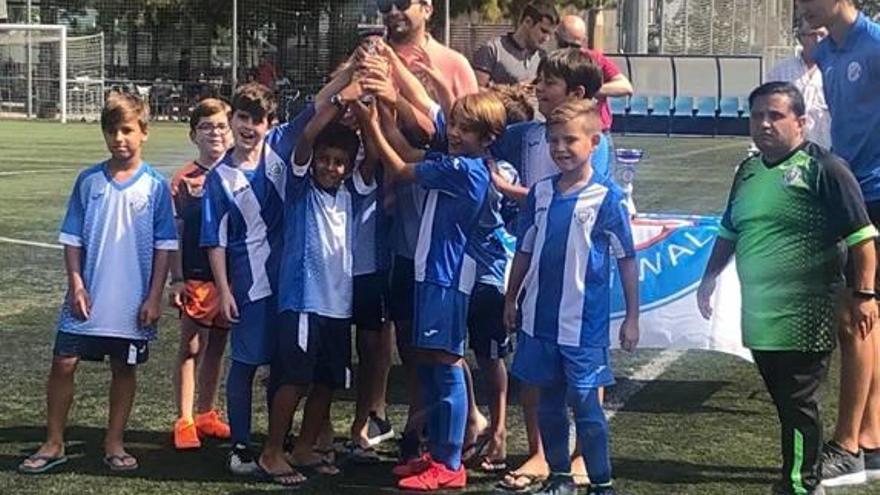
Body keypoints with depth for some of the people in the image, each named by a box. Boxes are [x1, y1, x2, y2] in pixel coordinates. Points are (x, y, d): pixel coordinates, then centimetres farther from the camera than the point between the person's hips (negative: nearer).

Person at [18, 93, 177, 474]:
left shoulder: (156, 186, -3)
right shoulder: (88, 181, 1)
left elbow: (164, 246, -1)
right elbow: (72, 238, 5)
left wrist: (154, 296, -6)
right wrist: (76, 284, -6)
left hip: (133, 301, -1)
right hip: (88, 300, 1)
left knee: (124, 369, 9)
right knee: (63, 363, 1)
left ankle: (114, 444, 22)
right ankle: (53, 445, 13)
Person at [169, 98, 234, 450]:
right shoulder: (184, 180, -3)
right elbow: (175, 234, -3)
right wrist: (176, 279, -8)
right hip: (197, 276, -3)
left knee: (217, 346, 14)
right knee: (192, 347, 0)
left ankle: (206, 414, 25)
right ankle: (184, 421, 5)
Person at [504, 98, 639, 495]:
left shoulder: (607, 197, -9)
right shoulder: (541, 193, 4)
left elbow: (626, 260, -5)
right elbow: (524, 251, 13)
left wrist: (632, 317, -6)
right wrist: (511, 301, 14)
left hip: (583, 324, -5)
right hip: (539, 319, 5)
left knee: (585, 404, -1)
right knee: (549, 403, 14)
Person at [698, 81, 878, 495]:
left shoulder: (823, 169, -10)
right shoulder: (748, 171, 13)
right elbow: (729, 232, 25)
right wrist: (710, 277, 21)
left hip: (805, 316, -7)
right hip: (759, 311, 7)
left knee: (798, 403, -2)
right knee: (783, 401, 14)